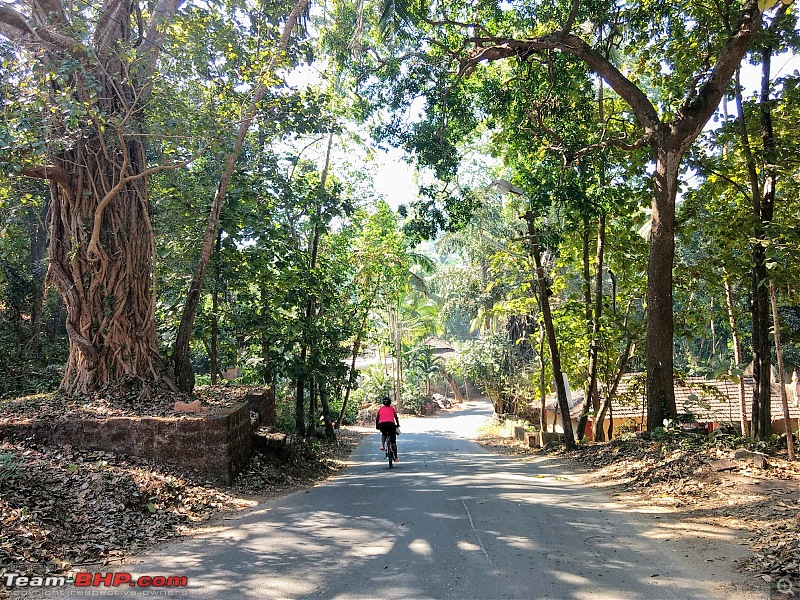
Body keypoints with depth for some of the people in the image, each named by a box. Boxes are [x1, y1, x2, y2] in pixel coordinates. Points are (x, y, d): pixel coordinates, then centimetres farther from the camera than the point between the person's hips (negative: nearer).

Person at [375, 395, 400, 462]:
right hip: (390, 423, -1)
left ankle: (382, 445, 10)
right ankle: (396, 458, 11)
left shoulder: (380, 409, 24)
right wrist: (398, 425, 47)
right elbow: (396, 418, 30)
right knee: (393, 442, 10)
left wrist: (377, 427, 46)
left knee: (383, 434, 35)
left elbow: (377, 419, 30)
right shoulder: (392, 408, 22)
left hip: (381, 424, 1)